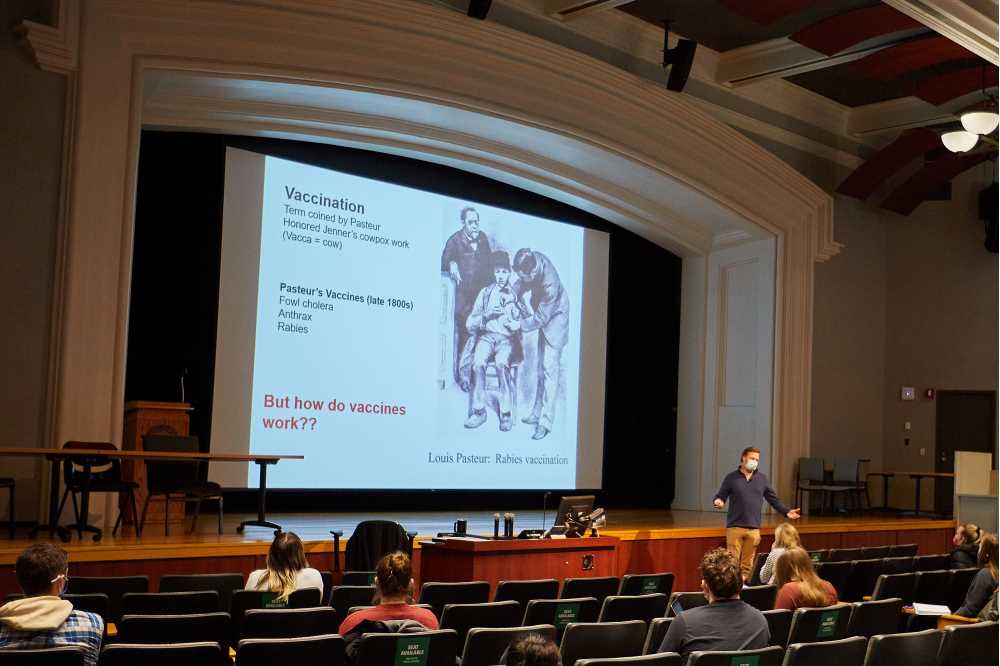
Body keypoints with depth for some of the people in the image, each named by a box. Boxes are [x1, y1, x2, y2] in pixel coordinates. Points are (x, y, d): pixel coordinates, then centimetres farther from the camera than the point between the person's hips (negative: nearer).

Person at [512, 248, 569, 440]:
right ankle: (538, 411, 19)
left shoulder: (550, 285, -37)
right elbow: (521, 284, 2)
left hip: (555, 318, -7)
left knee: (549, 368, -9)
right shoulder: (532, 259, -18)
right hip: (542, 313, 7)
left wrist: (520, 325, -16)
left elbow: (541, 318, -25)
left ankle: (546, 421, -9)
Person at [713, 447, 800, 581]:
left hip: (754, 528, 3)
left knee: (748, 564, 5)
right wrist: (718, 501, -18)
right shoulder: (731, 477, 3)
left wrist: (786, 511, 2)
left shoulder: (762, 478, 11)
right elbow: (720, 496, 4)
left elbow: (774, 499, 14)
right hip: (735, 526, -3)